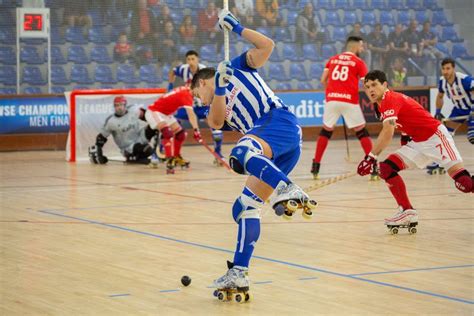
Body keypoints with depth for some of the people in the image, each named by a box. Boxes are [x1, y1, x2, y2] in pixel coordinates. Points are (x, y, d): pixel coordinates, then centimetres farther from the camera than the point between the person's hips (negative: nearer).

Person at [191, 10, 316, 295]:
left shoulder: (237, 68, 19)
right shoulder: (219, 112, 30)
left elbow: (267, 46, 6)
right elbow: (215, 123, 5)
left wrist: (237, 28, 8)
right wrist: (220, 89, -5)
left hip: (279, 120, -8)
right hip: (272, 152, 8)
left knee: (240, 154, -36)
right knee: (244, 207, 4)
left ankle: (288, 190, -53)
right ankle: (239, 274, 5)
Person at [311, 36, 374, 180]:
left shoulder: (332, 59, 16)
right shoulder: (358, 62, 4)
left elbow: (323, 80, 10)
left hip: (332, 98, 3)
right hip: (350, 100, -3)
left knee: (325, 131, 16)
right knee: (362, 132, 7)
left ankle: (315, 167, 12)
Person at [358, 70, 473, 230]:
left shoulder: (391, 99, -18)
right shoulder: (381, 104, 10)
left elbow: (388, 132, -32)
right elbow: (387, 133, 20)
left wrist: (371, 156, -35)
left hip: (435, 136, -9)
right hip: (418, 143, 9)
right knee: (386, 168, -2)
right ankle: (407, 212, 3)